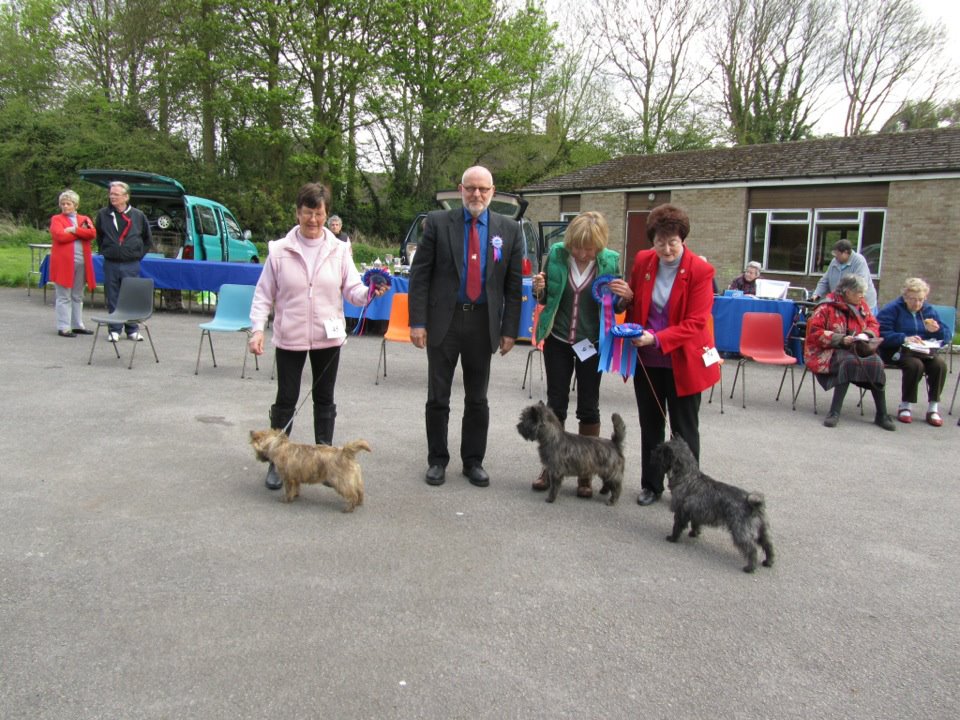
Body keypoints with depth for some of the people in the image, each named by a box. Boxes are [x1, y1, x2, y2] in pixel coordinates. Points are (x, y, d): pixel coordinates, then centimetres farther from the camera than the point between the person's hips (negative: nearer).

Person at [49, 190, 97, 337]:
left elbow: (92, 233, -5)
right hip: (64, 263, -4)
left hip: (81, 263, 4)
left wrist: (74, 230, -13)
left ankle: (77, 325, 20)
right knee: (64, 296, -1)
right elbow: (60, 236, -13)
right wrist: (82, 232, -7)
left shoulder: (84, 219, 14)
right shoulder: (56, 219, 4)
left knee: (78, 296, 12)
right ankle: (63, 328, 2)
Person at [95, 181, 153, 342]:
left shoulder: (138, 216, 2)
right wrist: (105, 251, 12)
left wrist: (139, 254, 8)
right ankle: (115, 330, 14)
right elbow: (98, 236, 20)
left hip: (131, 264, -1)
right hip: (111, 264, 1)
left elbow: (148, 239, 14)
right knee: (112, 299, 5)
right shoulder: (103, 215, 4)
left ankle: (133, 330, 14)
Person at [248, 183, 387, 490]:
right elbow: (264, 294, -1)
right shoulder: (279, 250, -3)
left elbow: (352, 290, 0)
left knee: (324, 399, 12)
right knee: (286, 400, 5)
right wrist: (257, 328, -11)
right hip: (290, 337, -1)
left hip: (327, 337, 2)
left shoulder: (339, 250, 1)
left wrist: (370, 293, -22)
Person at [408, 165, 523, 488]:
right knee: (437, 398, 7)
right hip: (443, 320, -1)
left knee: (477, 399, 11)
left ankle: (473, 461, 25)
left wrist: (510, 329, -1)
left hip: (483, 323, 1)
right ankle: (437, 460, 22)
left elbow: (513, 284, 5)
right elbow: (419, 274, -2)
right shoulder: (438, 222, -1)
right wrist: (418, 321, -9)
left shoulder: (509, 229, 3)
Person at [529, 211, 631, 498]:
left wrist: (626, 296, -21)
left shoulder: (611, 260, -10)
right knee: (555, 404, 8)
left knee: (588, 407, 7)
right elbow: (546, 299, 4)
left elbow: (616, 306, 1)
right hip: (558, 340, 1)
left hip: (592, 343, -1)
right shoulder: (557, 253, -8)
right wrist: (539, 289, -18)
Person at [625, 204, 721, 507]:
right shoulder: (642, 261, -1)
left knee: (684, 429, 8)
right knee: (650, 425, 14)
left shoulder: (700, 271, -15)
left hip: (682, 362, -4)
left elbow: (695, 323, -18)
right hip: (646, 360, 4)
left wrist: (657, 339, -28)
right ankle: (651, 485, 29)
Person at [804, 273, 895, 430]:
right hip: (830, 352, -5)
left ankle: (881, 414, -19)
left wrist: (866, 335, -7)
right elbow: (814, 332, -11)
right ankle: (834, 412, -32)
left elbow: (873, 325, 18)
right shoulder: (827, 307, -6)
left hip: (856, 349, 5)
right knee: (849, 361, -37)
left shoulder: (862, 306, 11)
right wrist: (841, 339, -19)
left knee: (876, 362, -26)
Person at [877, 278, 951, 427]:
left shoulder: (929, 311, 16)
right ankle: (905, 407, -18)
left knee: (940, 364, -26)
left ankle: (933, 408, -15)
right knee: (915, 365, -33)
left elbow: (948, 336, 12)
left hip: (924, 351, 5)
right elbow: (881, 334, -15)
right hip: (897, 351, -4)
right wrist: (904, 338, -27)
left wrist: (937, 330, -10)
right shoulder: (892, 309, 0)